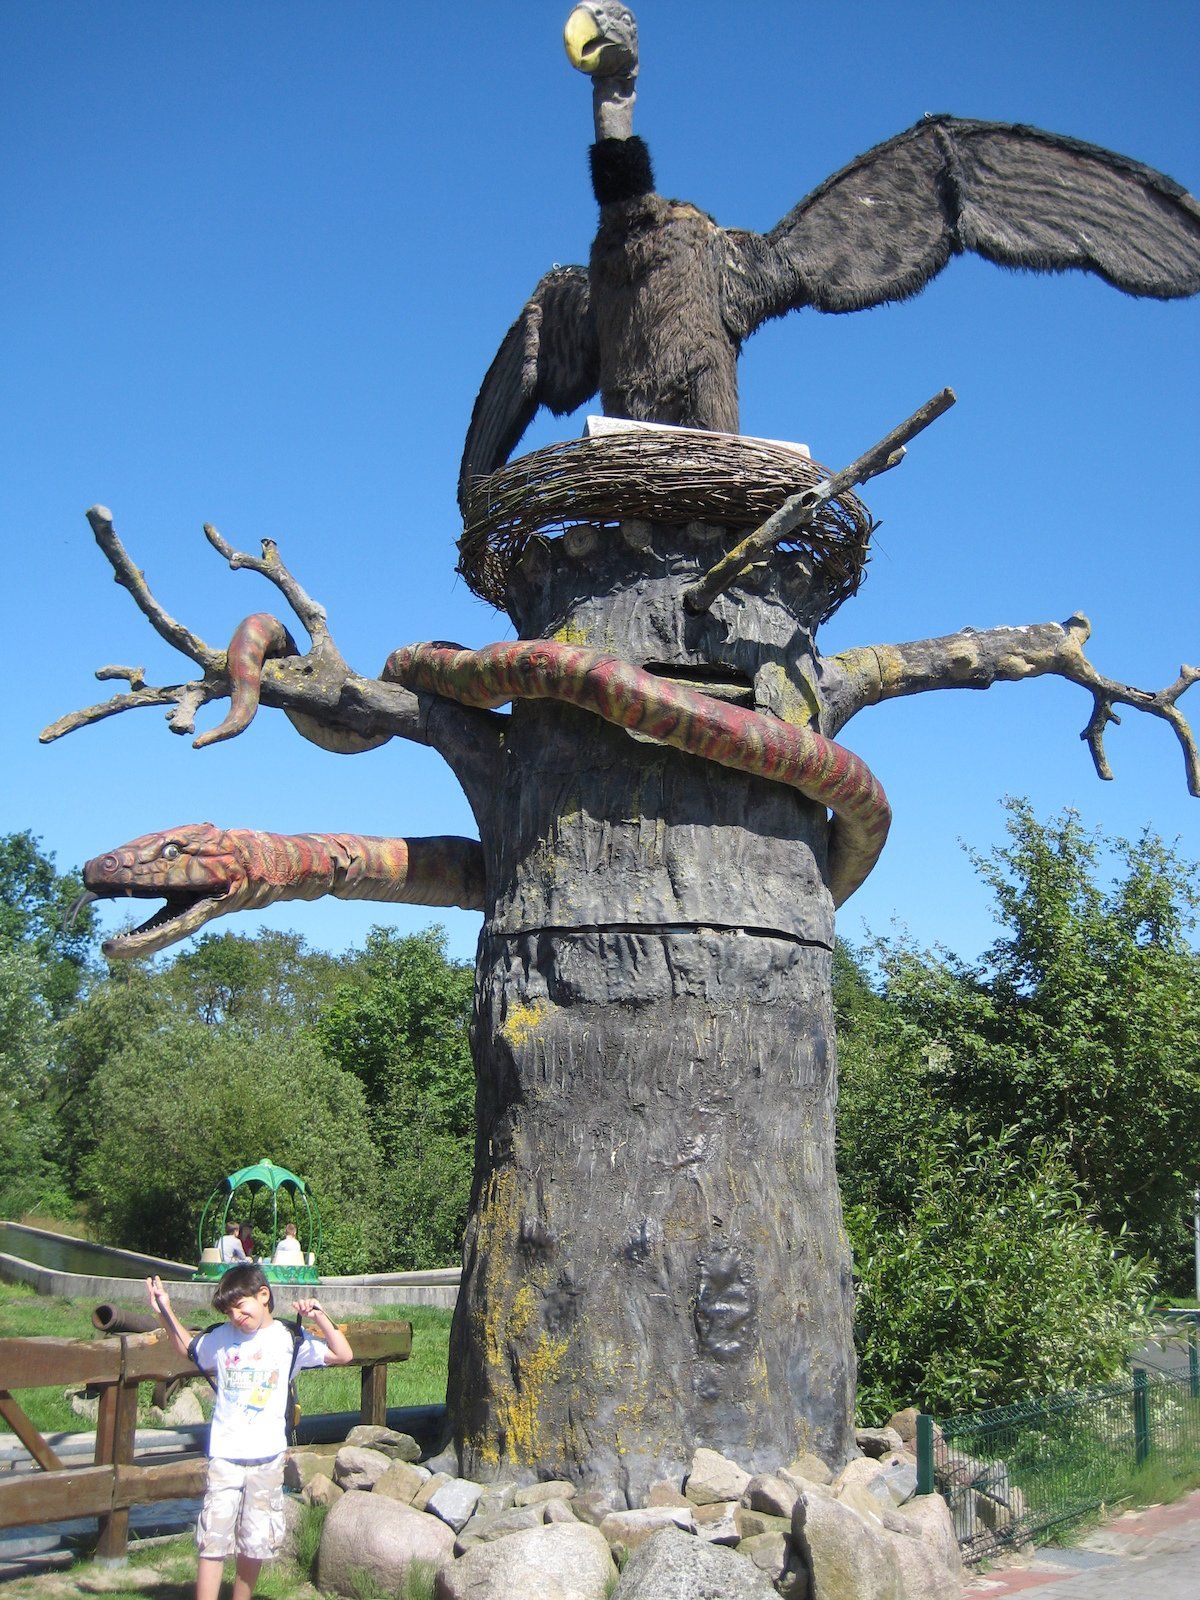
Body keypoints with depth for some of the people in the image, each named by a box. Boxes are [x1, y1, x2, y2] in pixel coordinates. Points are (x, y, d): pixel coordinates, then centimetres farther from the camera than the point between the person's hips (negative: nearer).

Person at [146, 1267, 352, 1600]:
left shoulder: (289, 1340, -2)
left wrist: (320, 1319, -15)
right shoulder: (221, 1338, 5)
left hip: (266, 1457, -1)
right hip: (224, 1455, 1)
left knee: (255, 1543, 7)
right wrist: (165, 1312, 16)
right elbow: (188, 1348, 26)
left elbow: (343, 1355, -4)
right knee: (212, 1541, -5)